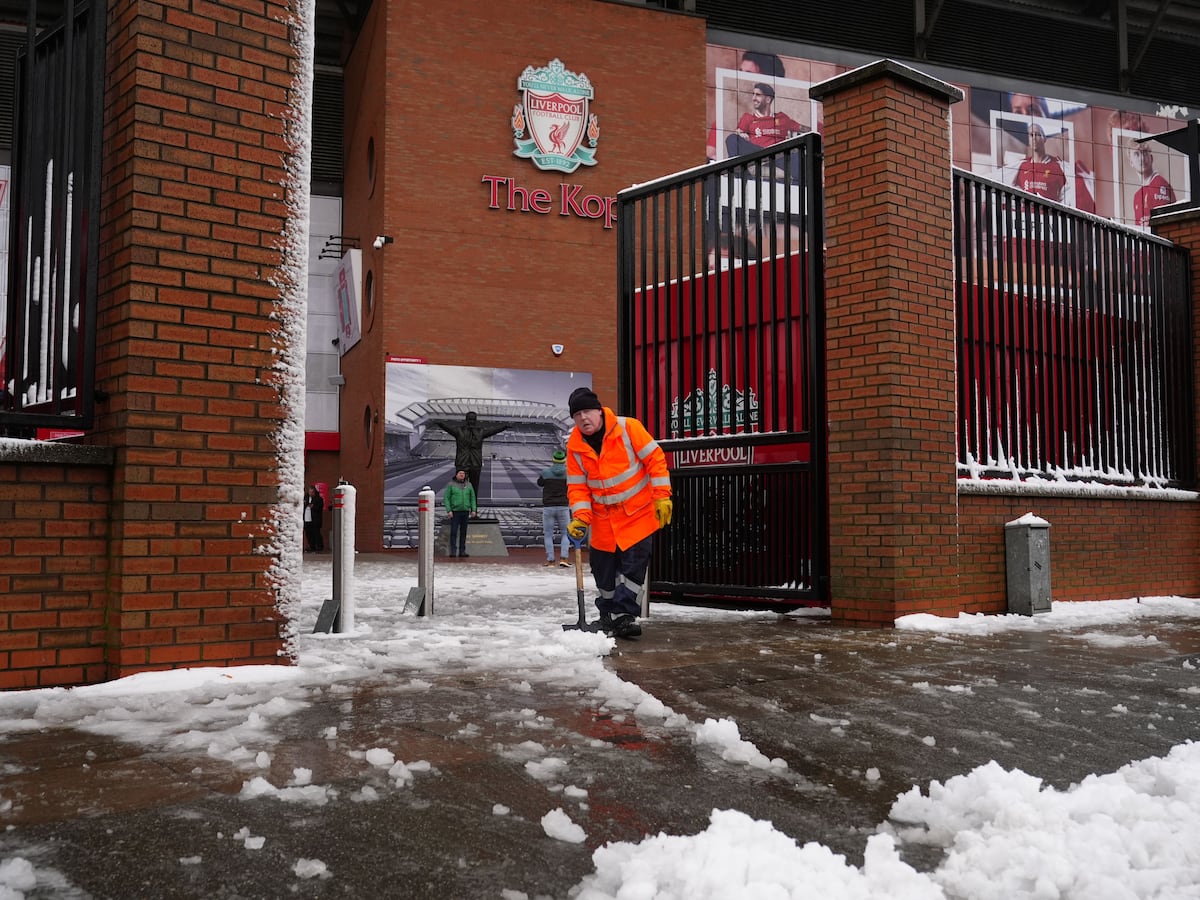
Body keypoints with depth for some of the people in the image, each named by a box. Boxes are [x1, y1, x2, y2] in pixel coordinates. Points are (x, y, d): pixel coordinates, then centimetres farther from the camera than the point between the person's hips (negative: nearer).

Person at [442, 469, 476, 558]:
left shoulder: (468, 485, 6)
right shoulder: (451, 485, -3)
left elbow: (472, 498, 9)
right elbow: (446, 498, -5)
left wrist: (473, 510, -1)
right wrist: (448, 511, -15)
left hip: (465, 512, 3)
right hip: (455, 512, -3)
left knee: (463, 532, 5)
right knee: (454, 532, -6)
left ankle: (462, 551, 10)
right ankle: (453, 551, -3)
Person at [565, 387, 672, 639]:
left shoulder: (628, 427, -15)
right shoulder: (575, 446, -4)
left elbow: (655, 459, -12)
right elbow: (577, 487, -1)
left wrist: (662, 497, -15)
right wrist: (580, 517, -15)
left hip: (639, 513, -3)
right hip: (604, 520, 3)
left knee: (634, 565, -9)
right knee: (603, 569, 9)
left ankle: (623, 615, -5)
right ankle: (607, 615, 27)